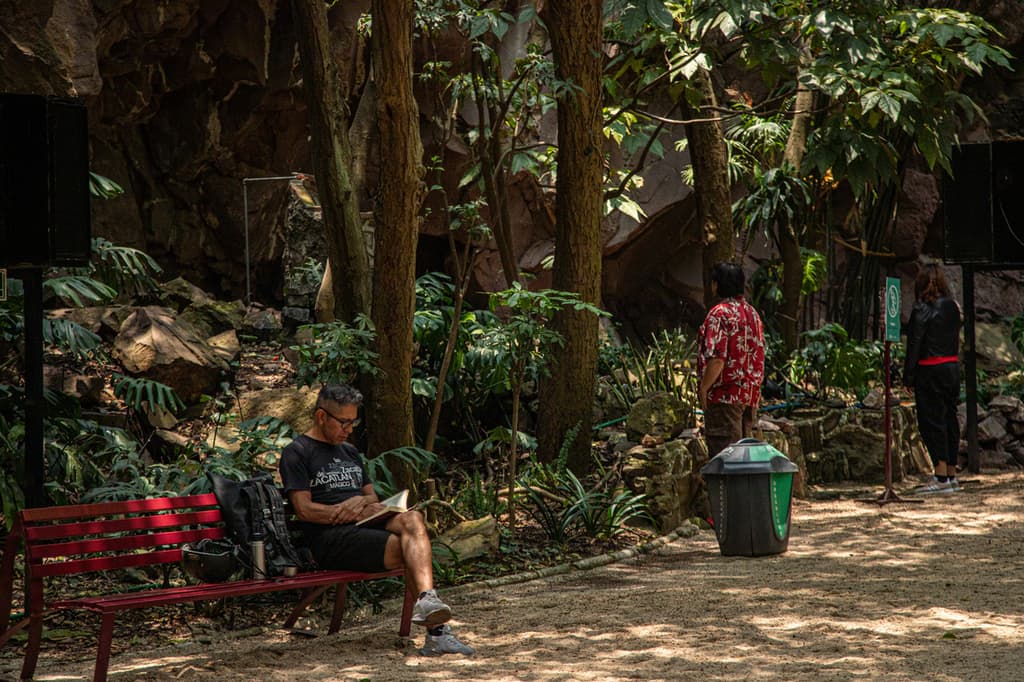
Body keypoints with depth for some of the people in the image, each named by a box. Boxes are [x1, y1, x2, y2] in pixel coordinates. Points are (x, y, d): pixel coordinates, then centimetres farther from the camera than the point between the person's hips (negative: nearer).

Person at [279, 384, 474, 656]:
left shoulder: (350, 452, 28)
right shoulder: (297, 452, 4)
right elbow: (304, 509, -7)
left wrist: (362, 502, -2)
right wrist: (363, 511, -10)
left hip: (366, 526, 6)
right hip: (330, 537, -6)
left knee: (413, 519, -28)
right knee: (409, 548, -28)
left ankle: (427, 602, -43)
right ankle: (436, 629, -31)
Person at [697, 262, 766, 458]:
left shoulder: (720, 313, -14)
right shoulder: (752, 313, 14)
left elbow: (717, 358, -21)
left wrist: (703, 388, -14)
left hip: (725, 394, -8)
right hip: (751, 394, 9)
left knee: (723, 451, -7)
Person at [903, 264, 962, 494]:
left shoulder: (922, 310, -12)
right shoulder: (952, 307, 7)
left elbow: (914, 345, -11)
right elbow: (955, 339, 11)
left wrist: (908, 378, -6)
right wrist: (953, 366, 16)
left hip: (931, 371, -7)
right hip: (952, 367, 7)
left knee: (931, 421, -4)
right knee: (949, 419, 12)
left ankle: (941, 476, -8)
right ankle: (951, 475, 16)